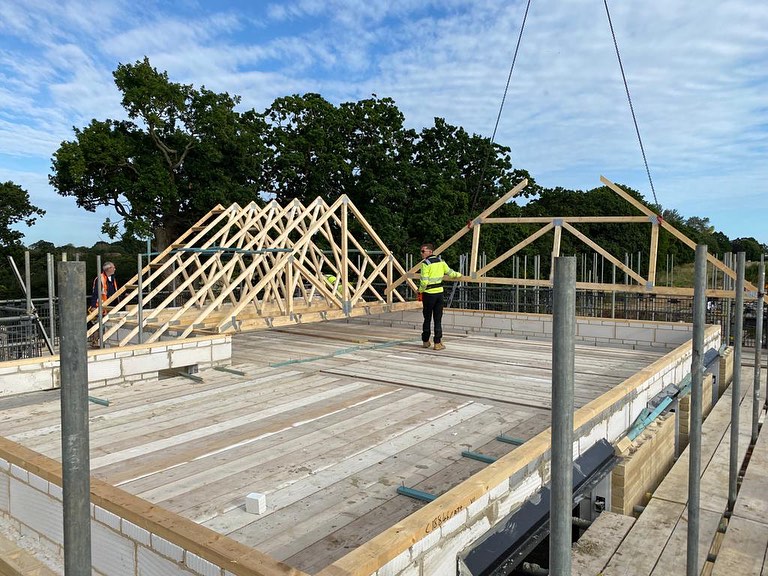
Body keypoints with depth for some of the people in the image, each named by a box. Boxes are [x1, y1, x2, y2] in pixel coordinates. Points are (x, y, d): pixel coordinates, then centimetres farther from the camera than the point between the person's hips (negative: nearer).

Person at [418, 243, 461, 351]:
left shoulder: (425, 263, -13)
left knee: (427, 319, 8)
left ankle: (425, 341, 17)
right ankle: (438, 343, 4)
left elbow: (424, 281, -18)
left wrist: (420, 291, -1)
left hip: (429, 294, -4)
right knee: (438, 319, 6)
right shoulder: (440, 261, 5)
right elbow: (450, 272, 14)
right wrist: (458, 274, 34)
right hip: (439, 292, 4)